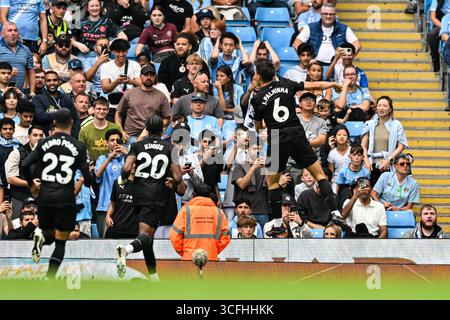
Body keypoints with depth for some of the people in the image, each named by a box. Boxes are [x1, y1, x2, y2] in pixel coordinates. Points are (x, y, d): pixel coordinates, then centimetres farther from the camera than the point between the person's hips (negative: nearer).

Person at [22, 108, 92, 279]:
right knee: (60, 242, 7)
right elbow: (87, 177, -5)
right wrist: (88, 183, 19)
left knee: (49, 235, 22)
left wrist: (31, 182, 14)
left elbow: (25, 165, -5)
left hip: (45, 195, 2)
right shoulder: (78, 147, -3)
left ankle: (41, 236, -15)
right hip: (65, 198, -2)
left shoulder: (44, 143, 2)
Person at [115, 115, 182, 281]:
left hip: (139, 194, 3)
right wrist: (172, 183, 22)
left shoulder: (137, 145, 6)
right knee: (146, 236, -12)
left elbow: (126, 168, -9)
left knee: (148, 236, 18)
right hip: (157, 197, -3)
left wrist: (122, 179, 13)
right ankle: (127, 249, -45)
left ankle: (153, 275, 22)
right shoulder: (170, 148, 4)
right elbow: (177, 177, -1)